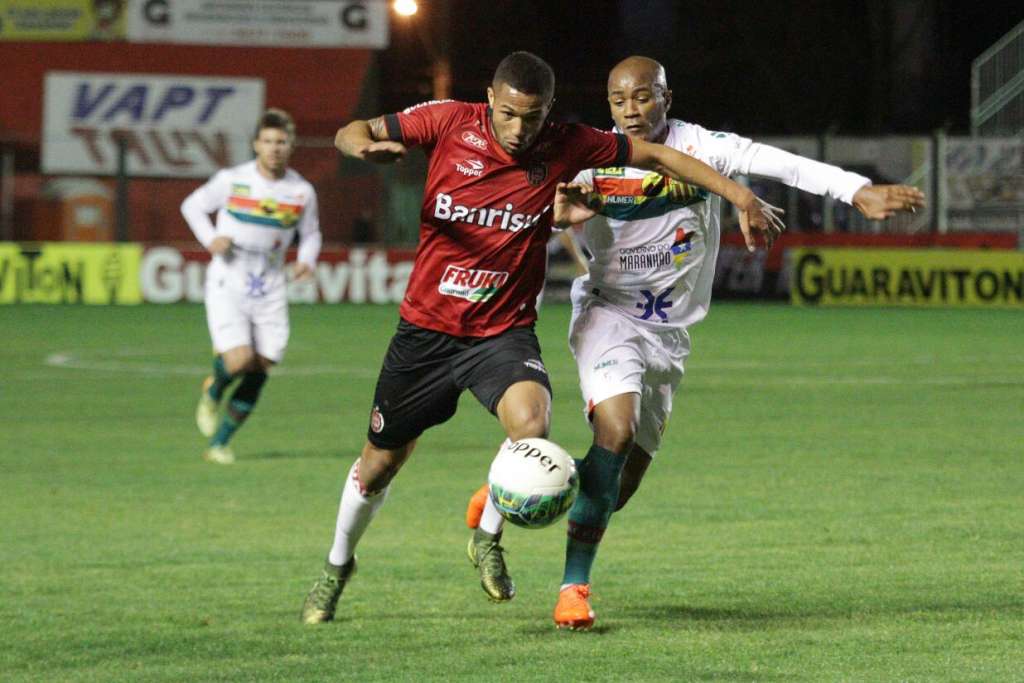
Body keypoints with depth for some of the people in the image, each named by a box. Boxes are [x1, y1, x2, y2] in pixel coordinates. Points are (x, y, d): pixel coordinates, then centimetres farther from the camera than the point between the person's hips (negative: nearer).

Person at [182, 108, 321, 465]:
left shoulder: (302, 192, 0)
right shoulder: (232, 180, -7)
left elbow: (311, 234, 16)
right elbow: (192, 205, 6)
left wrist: (306, 260, -5)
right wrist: (210, 239, -12)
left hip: (269, 289, 3)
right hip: (227, 284, -3)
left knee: (258, 370, -2)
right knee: (239, 360, -19)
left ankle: (220, 443, 13)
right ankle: (213, 391, 18)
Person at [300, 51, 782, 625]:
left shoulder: (566, 147, -9)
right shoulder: (451, 122, -10)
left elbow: (657, 155, -1)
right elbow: (350, 134, -5)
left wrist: (739, 195, -5)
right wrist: (366, 147, -30)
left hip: (503, 332, -1)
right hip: (426, 326, 1)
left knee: (531, 424, -30)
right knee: (381, 461, 11)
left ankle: (488, 538, -2)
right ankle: (338, 566, 40)